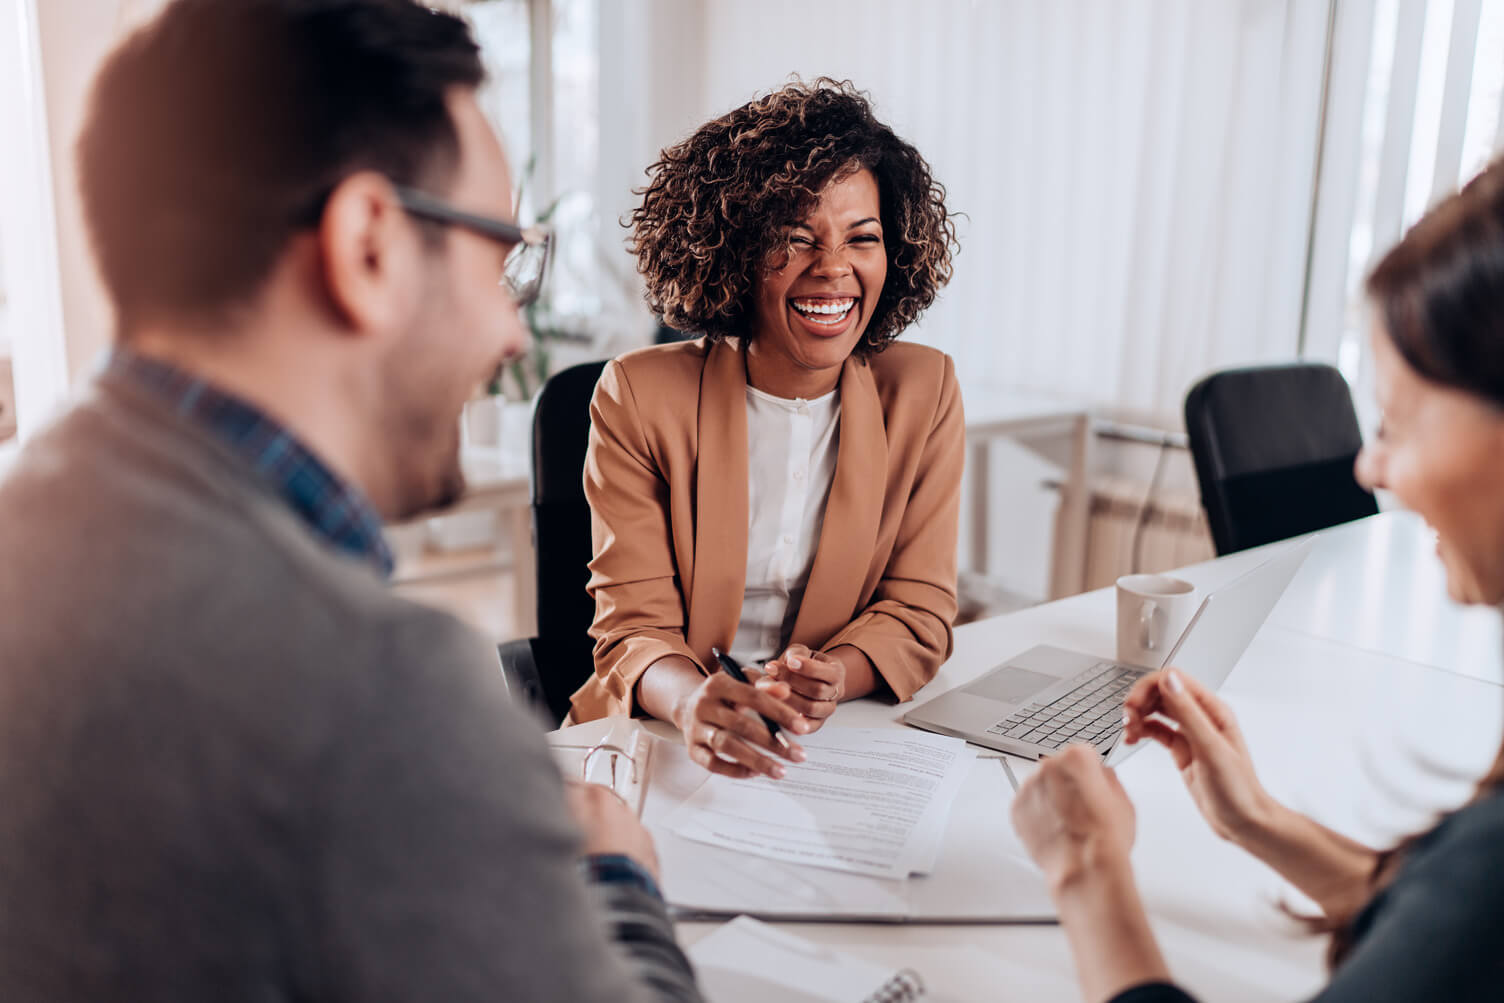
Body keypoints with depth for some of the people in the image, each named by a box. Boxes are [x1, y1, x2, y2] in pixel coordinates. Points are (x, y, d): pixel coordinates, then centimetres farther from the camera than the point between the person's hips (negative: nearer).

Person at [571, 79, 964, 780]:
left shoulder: (923, 393, 1)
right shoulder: (640, 399, -6)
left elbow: (919, 611, 2)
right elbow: (635, 626, -8)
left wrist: (832, 677, -20)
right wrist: (692, 702, -31)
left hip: (850, 747, 1)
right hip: (661, 742, 0)